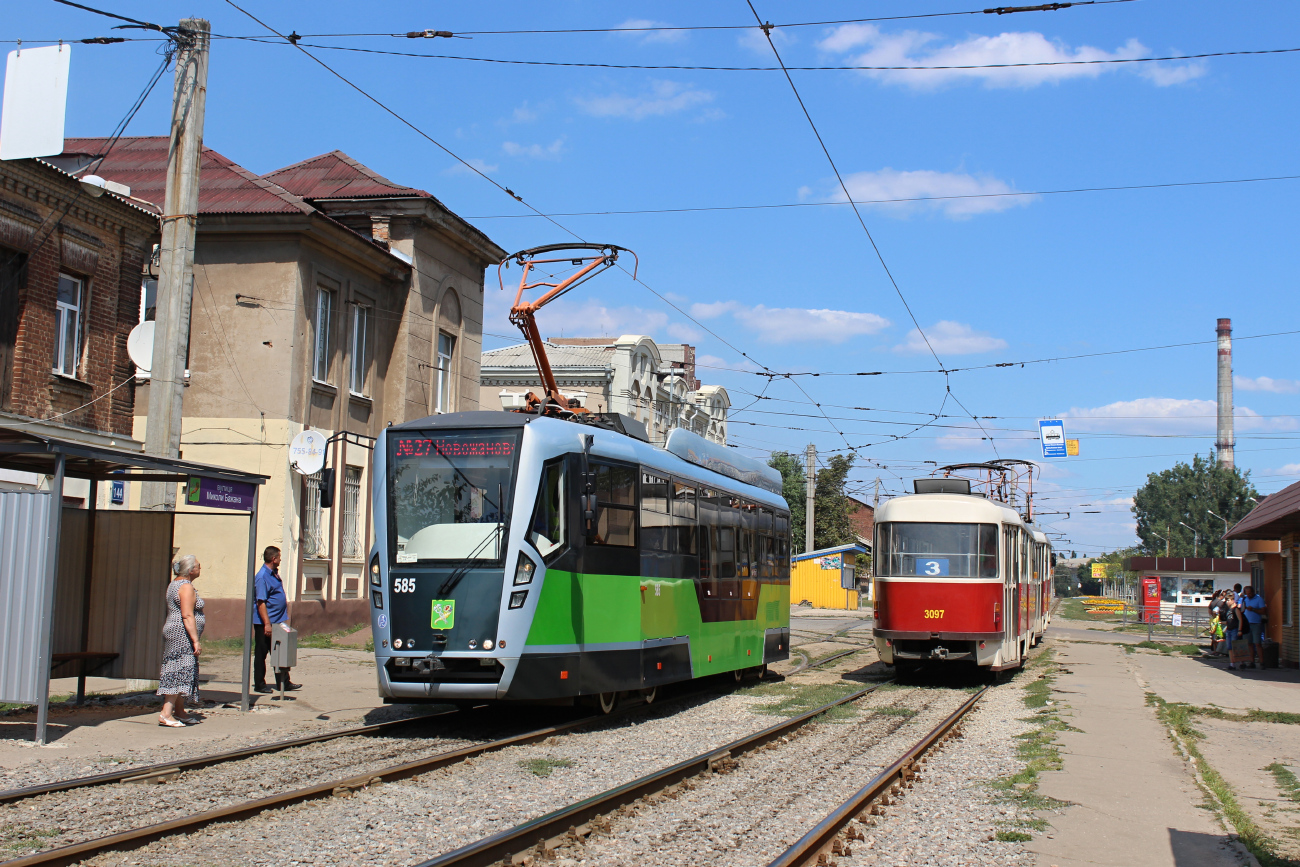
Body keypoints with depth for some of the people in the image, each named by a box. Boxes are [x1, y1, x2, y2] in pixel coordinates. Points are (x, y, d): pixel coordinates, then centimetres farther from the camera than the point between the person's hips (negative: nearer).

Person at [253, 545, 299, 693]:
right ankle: (259, 684, 11)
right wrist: (267, 624, -24)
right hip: (264, 623, -9)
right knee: (261, 654, 3)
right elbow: (261, 602, -22)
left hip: (276, 622, 9)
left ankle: (283, 682, 16)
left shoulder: (274, 573, 11)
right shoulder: (262, 577, -19)